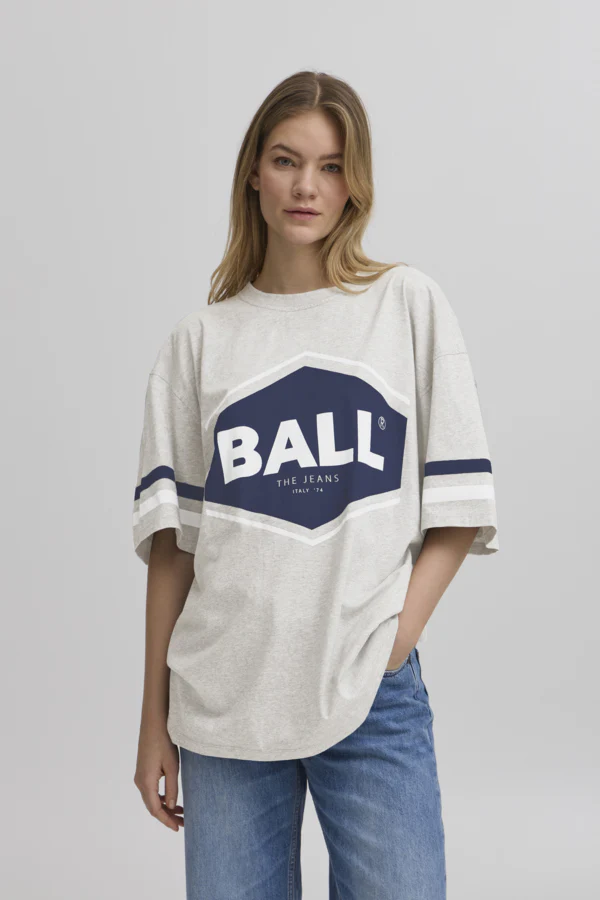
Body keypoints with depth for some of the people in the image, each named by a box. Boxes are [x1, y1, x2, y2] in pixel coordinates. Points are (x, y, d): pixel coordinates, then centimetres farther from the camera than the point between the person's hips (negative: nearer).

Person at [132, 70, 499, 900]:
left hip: (373, 703, -1)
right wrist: (155, 721, 4)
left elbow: (459, 510, 4)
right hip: (223, 700, 1)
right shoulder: (200, 340, 7)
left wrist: (398, 636, -9)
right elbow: (171, 542, 6)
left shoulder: (410, 305, 5)